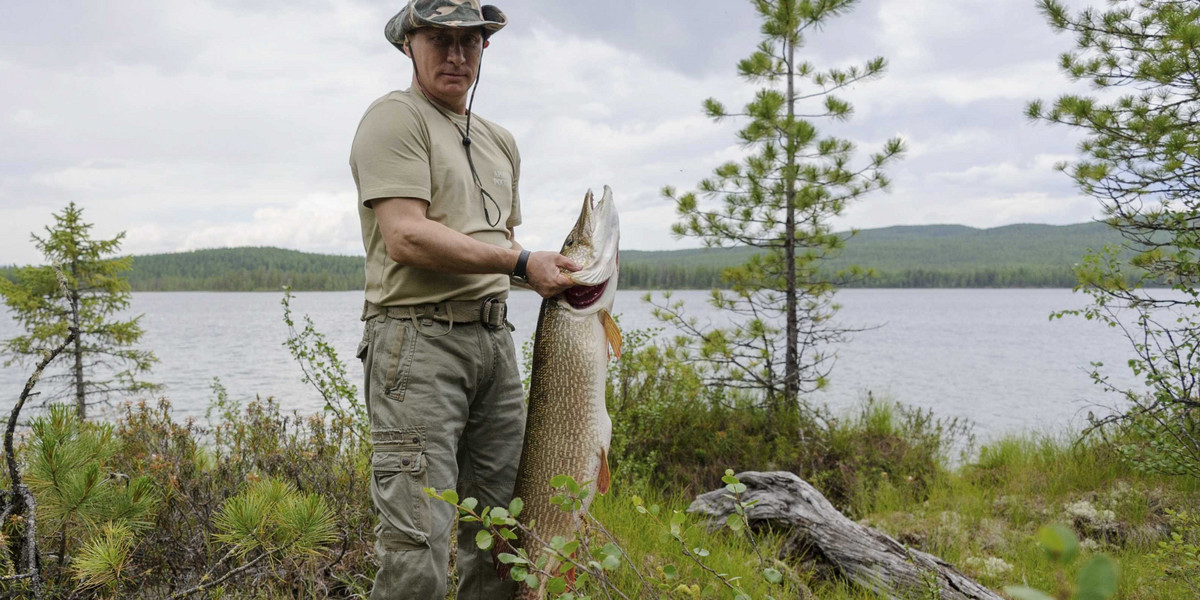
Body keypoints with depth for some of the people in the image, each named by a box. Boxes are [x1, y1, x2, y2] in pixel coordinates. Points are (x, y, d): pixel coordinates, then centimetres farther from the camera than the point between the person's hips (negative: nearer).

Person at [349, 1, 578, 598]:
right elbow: (406, 238, -15)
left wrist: (561, 274, 12)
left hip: (494, 339, 8)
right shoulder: (396, 117, -3)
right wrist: (521, 262, -13)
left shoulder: (500, 141, 22)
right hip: (417, 337, -8)